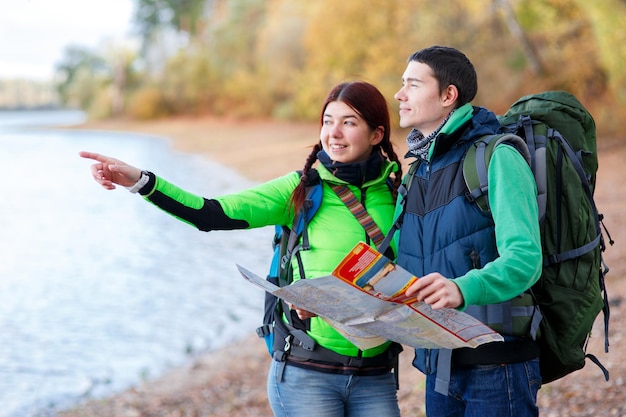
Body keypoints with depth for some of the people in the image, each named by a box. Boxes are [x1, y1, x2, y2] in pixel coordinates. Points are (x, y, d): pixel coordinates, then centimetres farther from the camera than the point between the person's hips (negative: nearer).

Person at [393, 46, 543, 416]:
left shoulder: (497, 159, -11)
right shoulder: (417, 170, 14)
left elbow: (525, 259, -22)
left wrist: (462, 289, -40)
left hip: (494, 369, -7)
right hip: (438, 366, 7)